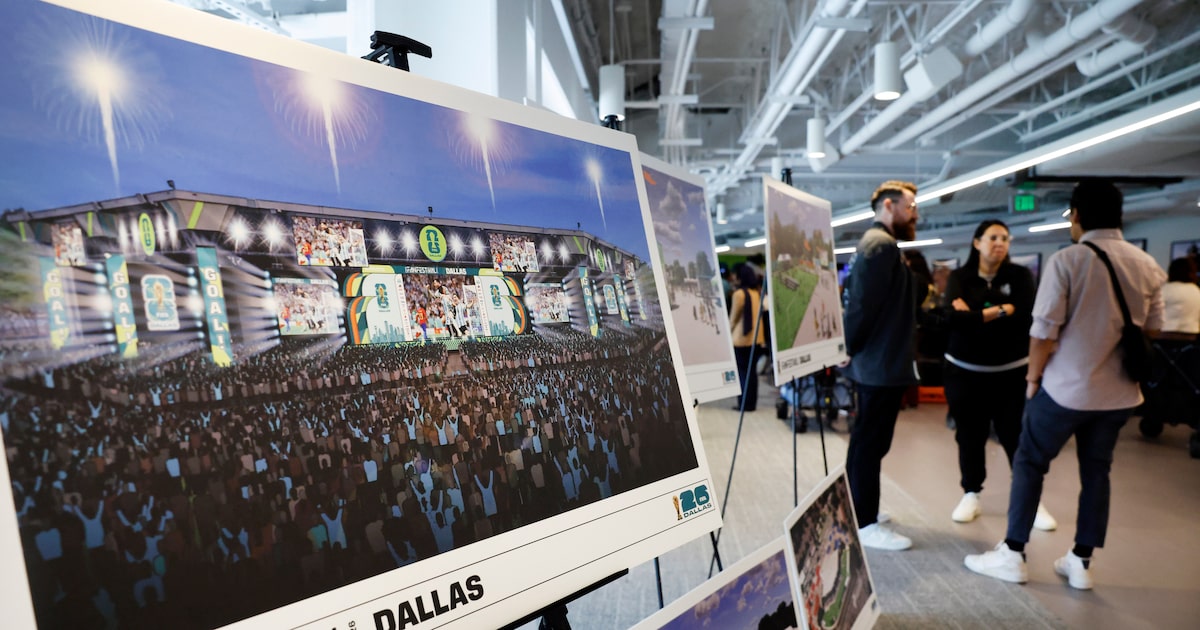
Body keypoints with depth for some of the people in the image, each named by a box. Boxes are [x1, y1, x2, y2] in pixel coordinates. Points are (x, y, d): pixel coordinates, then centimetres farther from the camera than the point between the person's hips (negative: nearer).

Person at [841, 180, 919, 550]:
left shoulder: (877, 243, 19)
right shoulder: (882, 244, -14)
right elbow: (863, 304, -23)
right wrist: (849, 349, -13)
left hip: (877, 361, 11)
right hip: (881, 363, -11)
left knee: (867, 442, 17)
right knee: (870, 444, -3)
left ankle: (858, 513, 28)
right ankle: (865, 525, 7)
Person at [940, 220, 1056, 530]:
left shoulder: (1020, 276, 1)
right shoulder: (959, 277, 0)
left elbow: (1024, 318, -15)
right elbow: (953, 319, -16)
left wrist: (975, 316, -14)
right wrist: (1000, 311, -15)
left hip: (1011, 372, 0)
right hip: (965, 371, 1)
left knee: (1016, 435, 1)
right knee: (970, 435, 8)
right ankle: (971, 495, 22)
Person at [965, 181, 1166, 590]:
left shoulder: (1067, 261, -14)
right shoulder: (1148, 266, 3)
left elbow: (1044, 329, -15)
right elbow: (1152, 329, 12)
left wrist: (1033, 376, -1)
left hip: (1066, 386, -5)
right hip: (1119, 390, 5)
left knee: (1029, 463, 7)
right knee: (1096, 471, 15)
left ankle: (1012, 555, 13)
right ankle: (1081, 563, 22)